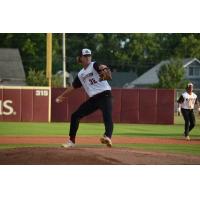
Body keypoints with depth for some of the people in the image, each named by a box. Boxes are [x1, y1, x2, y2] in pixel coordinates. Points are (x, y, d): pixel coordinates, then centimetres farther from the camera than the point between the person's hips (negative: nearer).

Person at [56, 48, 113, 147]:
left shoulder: (94, 65, -1)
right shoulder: (80, 74, 18)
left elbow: (101, 67, -24)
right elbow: (73, 87, 29)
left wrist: (104, 69, -48)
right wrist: (62, 96, 35)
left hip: (104, 95, -7)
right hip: (93, 98, 7)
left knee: (107, 116, -29)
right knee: (75, 116, 6)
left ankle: (108, 137, -51)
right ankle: (72, 141, 16)